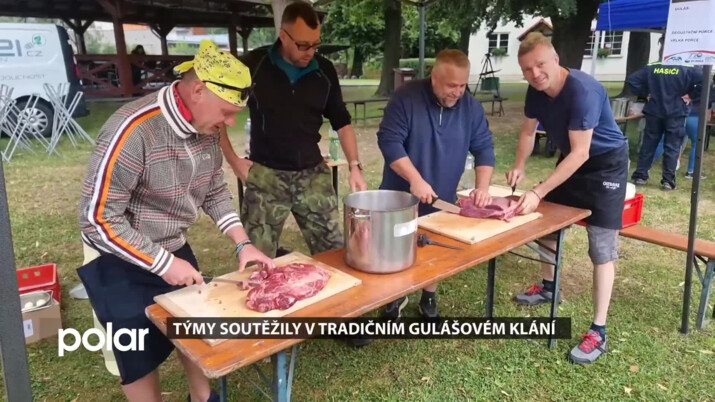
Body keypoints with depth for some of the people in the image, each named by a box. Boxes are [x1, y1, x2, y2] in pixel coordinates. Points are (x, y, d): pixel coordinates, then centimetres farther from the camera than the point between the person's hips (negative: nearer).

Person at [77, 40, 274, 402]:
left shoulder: (206, 127, -8)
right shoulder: (133, 130, -31)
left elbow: (215, 191, 5)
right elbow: (97, 219, -27)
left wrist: (242, 244, -6)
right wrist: (162, 263, -23)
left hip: (174, 249, 7)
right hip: (120, 262, -7)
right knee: (143, 353, 7)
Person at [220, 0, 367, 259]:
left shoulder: (324, 71, 2)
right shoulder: (254, 65, -7)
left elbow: (341, 122, 9)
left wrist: (355, 166, -3)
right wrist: (233, 160, -4)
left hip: (313, 175, 3)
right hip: (265, 176, -2)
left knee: (335, 253, 7)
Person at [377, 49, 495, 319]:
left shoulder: (471, 107, -4)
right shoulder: (406, 97, -17)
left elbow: (484, 148, -2)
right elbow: (389, 141, -22)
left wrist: (482, 187, -17)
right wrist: (415, 180, -29)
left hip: (442, 200, 4)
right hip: (401, 197, -3)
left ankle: (428, 300, 37)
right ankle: (395, 298, 33)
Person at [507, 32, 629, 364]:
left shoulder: (583, 90, -33)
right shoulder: (537, 90, -10)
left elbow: (581, 153, -35)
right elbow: (528, 131, 6)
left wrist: (538, 192, -39)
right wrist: (519, 167, -11)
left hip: (605, 162, -8)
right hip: (571, 158, 8)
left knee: (601, 245, -9)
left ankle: (598, 332, -3)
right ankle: (548, 287, 40)